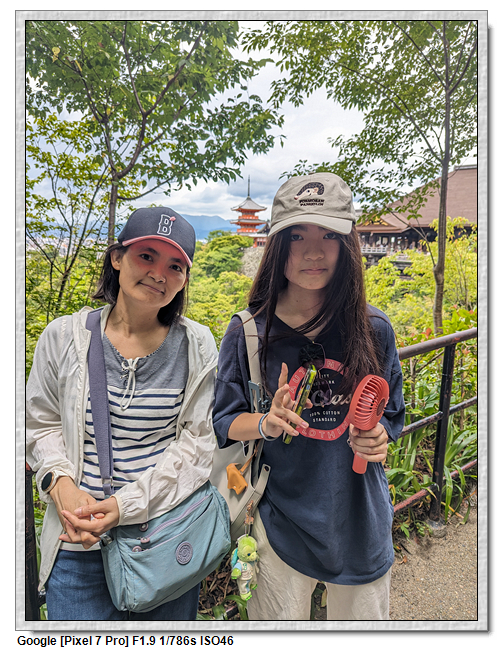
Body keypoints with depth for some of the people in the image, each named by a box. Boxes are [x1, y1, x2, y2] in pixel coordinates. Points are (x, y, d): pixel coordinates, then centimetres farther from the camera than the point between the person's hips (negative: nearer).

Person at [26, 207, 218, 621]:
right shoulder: (63, 337, -4)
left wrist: (126, 504, -16)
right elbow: (42, 426, 6)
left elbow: (198, 443, -8)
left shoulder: (197, 347, -7)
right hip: (79, 544, 0)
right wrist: (61, 481, -12)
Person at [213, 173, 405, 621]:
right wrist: (266, 423, -25)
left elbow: (392, 414, 4)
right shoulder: (248, 332, -13)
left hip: (361, 522, 2)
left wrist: (377, 437, -17)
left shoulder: (373, 329, -8)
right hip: (282, 522, -1)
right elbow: (225, 423, -5)